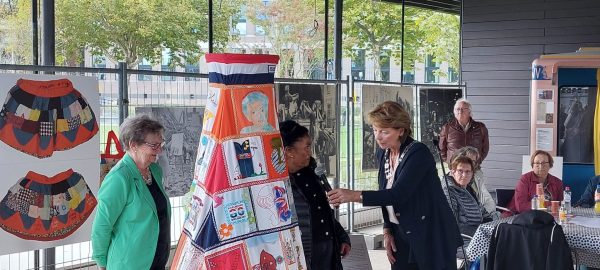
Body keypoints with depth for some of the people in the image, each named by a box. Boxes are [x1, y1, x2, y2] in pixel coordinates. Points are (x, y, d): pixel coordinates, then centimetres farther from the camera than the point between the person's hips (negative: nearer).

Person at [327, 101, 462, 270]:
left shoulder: (418, 153, -19)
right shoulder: (382, 154, 4)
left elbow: (398, 194, -28)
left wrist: (354, 195, -33)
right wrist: (387, 230, 3)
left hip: (432, 237, -6)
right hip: (401, 236, 7)